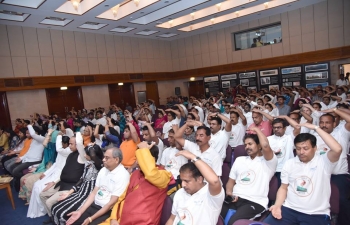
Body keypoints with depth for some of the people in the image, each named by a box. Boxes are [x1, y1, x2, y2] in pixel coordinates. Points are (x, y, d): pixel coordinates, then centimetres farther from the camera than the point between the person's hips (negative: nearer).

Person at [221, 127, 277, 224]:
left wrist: (257, 129, -3)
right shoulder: (239, 160, 21)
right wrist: (229, 193, 0)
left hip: (255, 202, -4)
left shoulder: (268, 162, 3)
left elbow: (265, 146, -20)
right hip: (235, 199, 5)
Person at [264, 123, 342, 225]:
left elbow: (337, 149, -25)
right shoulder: (289, 163, 8)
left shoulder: (323, 162, -4)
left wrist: (316, 128, -19)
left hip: (316, 214, -2)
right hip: (289, 209, 3)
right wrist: (277, 205, -5)